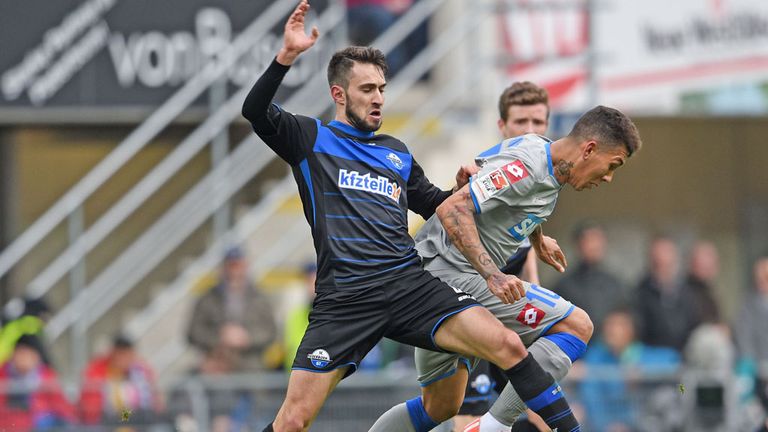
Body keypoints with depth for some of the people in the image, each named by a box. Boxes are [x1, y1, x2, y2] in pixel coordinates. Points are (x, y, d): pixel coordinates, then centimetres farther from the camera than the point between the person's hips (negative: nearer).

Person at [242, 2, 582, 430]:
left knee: (507, 345, -16)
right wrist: (286, 57, -22)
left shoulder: (397, 152, 24)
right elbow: (256, 111, -8)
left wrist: (463, 189, 15)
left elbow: (436, 206, 36)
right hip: (345, 297, -4)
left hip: (410, 283, 4)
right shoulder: (313, 139, 9)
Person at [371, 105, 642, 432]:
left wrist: (537, 238, 39)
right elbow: (451, 209, -27)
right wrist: (491, 275, -33)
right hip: (454, 274, -11)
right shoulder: (526, 166, -18)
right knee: (576, 326, -13)